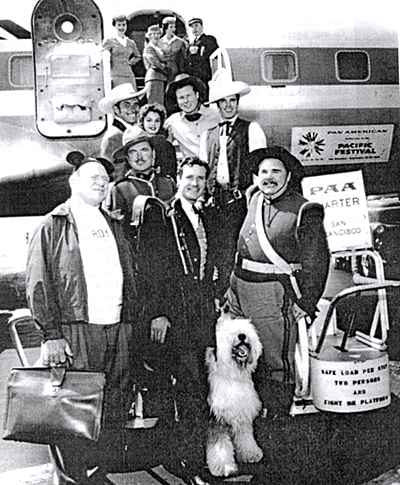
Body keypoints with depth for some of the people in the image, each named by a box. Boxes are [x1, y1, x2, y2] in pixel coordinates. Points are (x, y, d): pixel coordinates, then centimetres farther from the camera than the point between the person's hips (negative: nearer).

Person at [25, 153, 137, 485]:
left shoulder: (113, 226, 19)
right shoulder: (53, 226, 2)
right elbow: (39, 283, -5)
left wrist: (130, 324, 11)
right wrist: (52, 334, -12)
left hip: (117, 332, 6)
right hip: (74, 333, -5)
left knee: (113, 411, 9)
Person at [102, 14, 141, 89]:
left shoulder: (131, 43, 17)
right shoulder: (109, 41, 5)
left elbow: (138, 56, 33)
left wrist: (130, 62, 15)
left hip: (129, 76, 4)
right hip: (116, 76, -4)